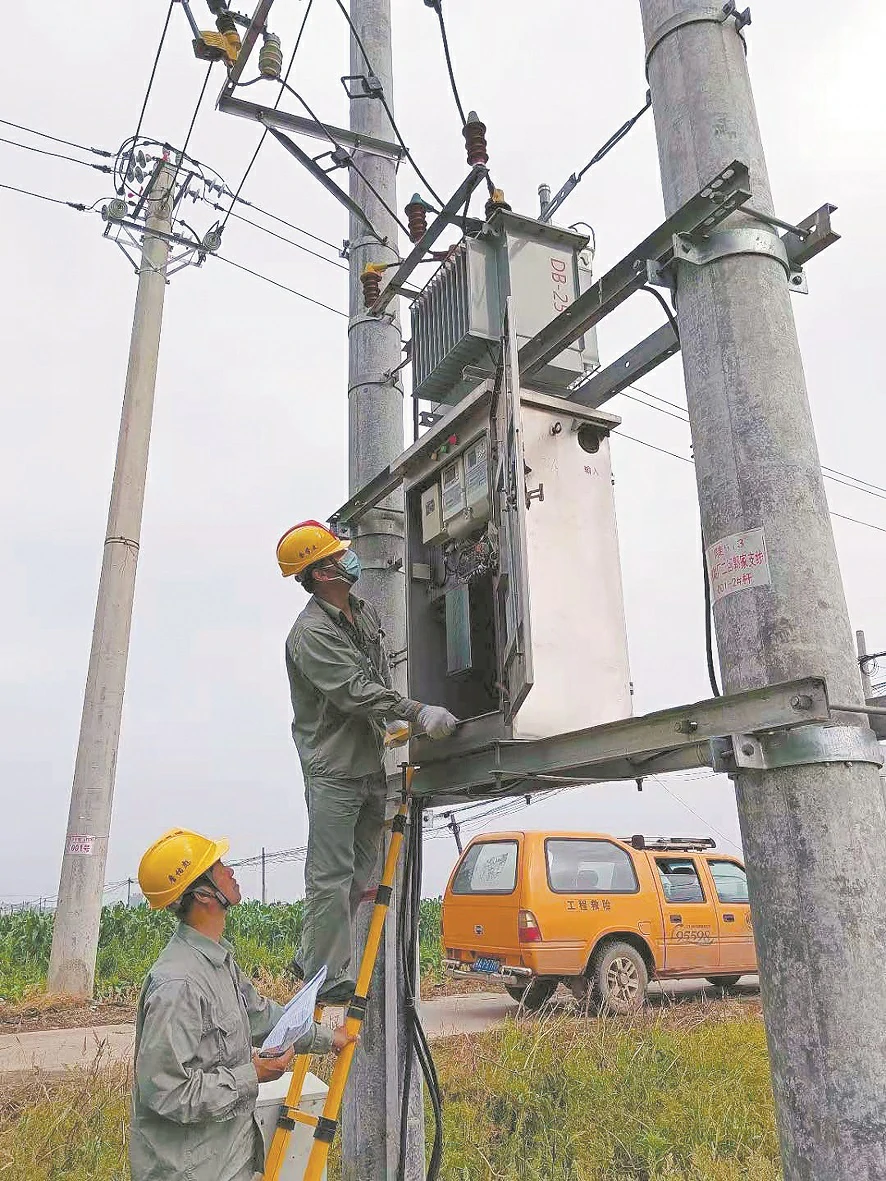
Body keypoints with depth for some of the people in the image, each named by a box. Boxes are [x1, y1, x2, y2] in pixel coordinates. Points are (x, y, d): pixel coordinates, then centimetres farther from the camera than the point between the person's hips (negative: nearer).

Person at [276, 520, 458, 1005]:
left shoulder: (365, 610, 12)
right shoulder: (310, 632, -16)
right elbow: (356, 692, -25)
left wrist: (392, 722, 13)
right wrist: (418, 713, -30)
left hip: (371, 762, 9)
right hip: (333, 769, -9)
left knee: (359, 870, 15)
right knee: (331, 875, -2)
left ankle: (311, 959, 28)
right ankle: (327, 976, 12)